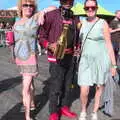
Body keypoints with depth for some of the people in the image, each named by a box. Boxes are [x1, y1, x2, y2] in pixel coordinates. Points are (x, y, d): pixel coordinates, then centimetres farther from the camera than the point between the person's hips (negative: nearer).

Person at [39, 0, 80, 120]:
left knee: (67, 85, 14)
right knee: (56, 87, -2)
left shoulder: (75, 19, 10)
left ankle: (64, 107, 30)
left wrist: (77, 47, 4)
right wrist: (49, 45, -23)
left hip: (70, 57, 6)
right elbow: (42, 36, -6)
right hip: (56, 57, -6)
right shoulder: (51, 15, -8)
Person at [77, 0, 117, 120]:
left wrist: (113, 64, -7)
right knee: (84, 91, -4)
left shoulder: (103, 23, -8)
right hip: (86, 60, 3)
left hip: (101, 60, -2)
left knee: (99, 89, 11)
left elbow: (109, 44, -7)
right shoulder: (82, 22, 5)